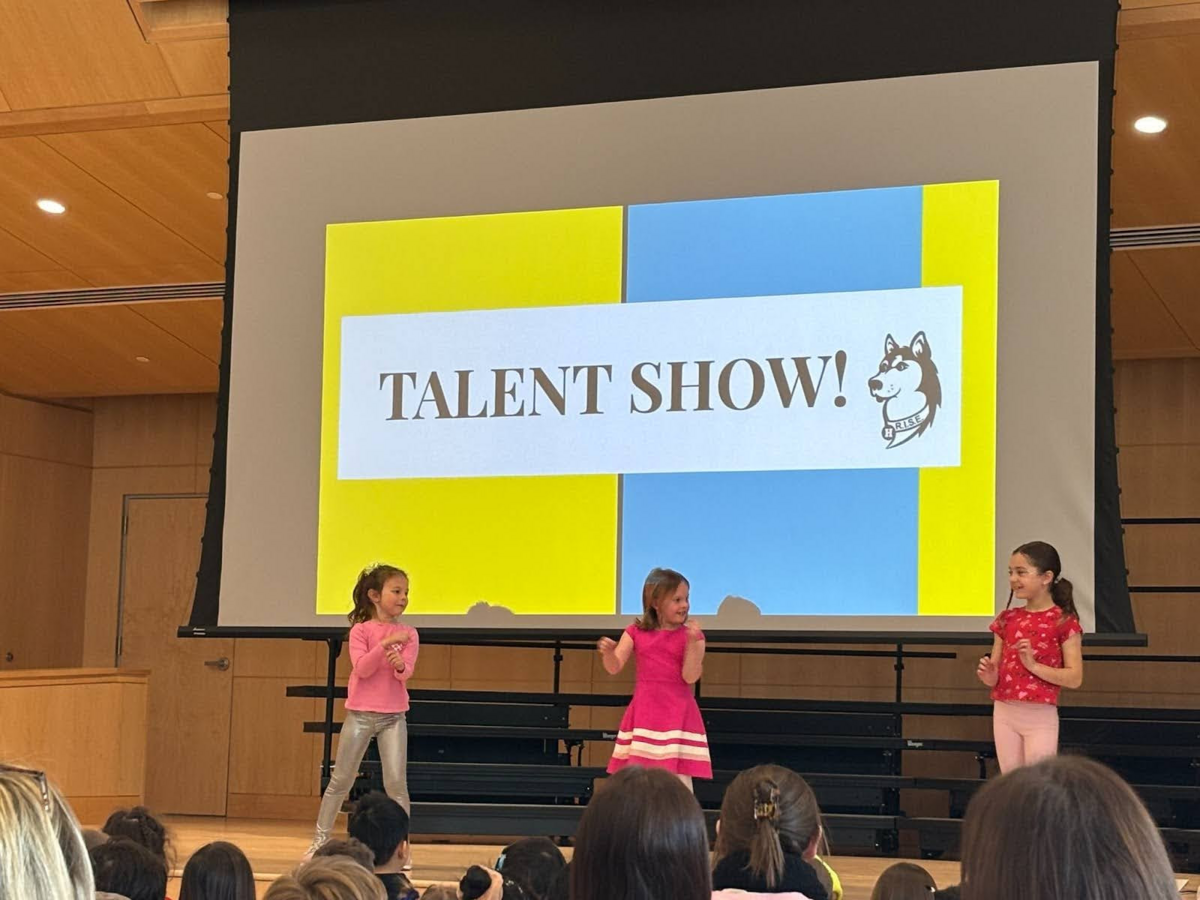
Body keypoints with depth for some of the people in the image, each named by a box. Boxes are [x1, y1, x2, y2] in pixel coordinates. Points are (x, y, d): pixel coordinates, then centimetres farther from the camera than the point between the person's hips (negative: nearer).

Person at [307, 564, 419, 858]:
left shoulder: (408, 634, 3)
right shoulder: (361, 630, -3)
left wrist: (399, 664, -33)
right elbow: (361, 668, -16)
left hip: (394, 716, 1)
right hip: (361, 714, -1)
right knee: (340, 780, 7)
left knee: (397, 782, -6)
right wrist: (386, 643, -26)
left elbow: (407, 672, -10)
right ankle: (320, 839, 18)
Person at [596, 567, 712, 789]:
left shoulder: (691, 635, -2)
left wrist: (692, 642, -24)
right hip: (644, 714, 2)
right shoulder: (636, 632, 3)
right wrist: (608, 652, -25)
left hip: (676, 715, -2)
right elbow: (614, 668, -3)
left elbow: (690, 677, -12)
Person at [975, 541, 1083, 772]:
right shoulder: (1007, 619, 9)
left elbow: (1074, 678, -10)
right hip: (1005, 714, 5)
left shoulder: (1063, 621, -6)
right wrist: (989, 676, -10)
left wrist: (1033, 664, -20)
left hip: (1040, 717, -5)